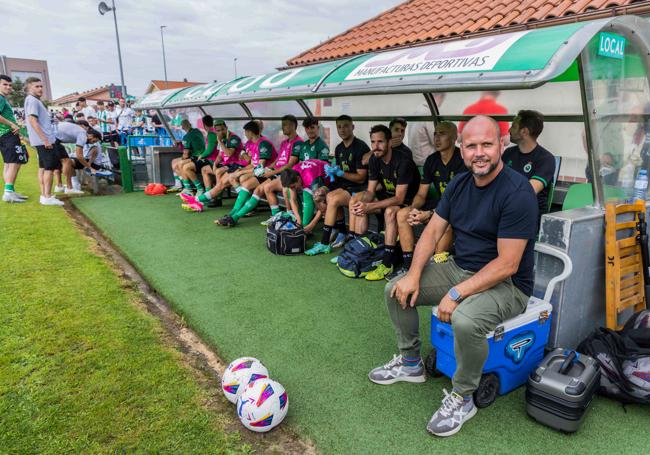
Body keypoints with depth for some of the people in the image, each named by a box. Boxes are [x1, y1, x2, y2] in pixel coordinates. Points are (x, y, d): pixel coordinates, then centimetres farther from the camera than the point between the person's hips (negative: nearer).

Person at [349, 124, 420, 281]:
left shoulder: (403, 162, -26)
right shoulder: (375, 160, -3)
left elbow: (399, 198, -30)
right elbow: (370, 191, -1)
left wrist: (369, 206, -34)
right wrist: (361, 203, -25)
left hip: (408, 201, -8)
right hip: (388, 195, 8)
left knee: (390, 211, -37)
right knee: (357, 201, -5)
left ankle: (387, 265, -35)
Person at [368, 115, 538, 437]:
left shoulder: (517, 192, -21)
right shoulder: (459, 184, 2)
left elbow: (507, 265, -25)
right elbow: (433, 231, 4)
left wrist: (457, 293, -27)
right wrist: (414, 274, -10)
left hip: (506, 284, -7)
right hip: (459, 268, 8)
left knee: (465, 319, -37)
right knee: (396, 290, 1)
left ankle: (462, 397, -8)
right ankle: (410, 362, 21)